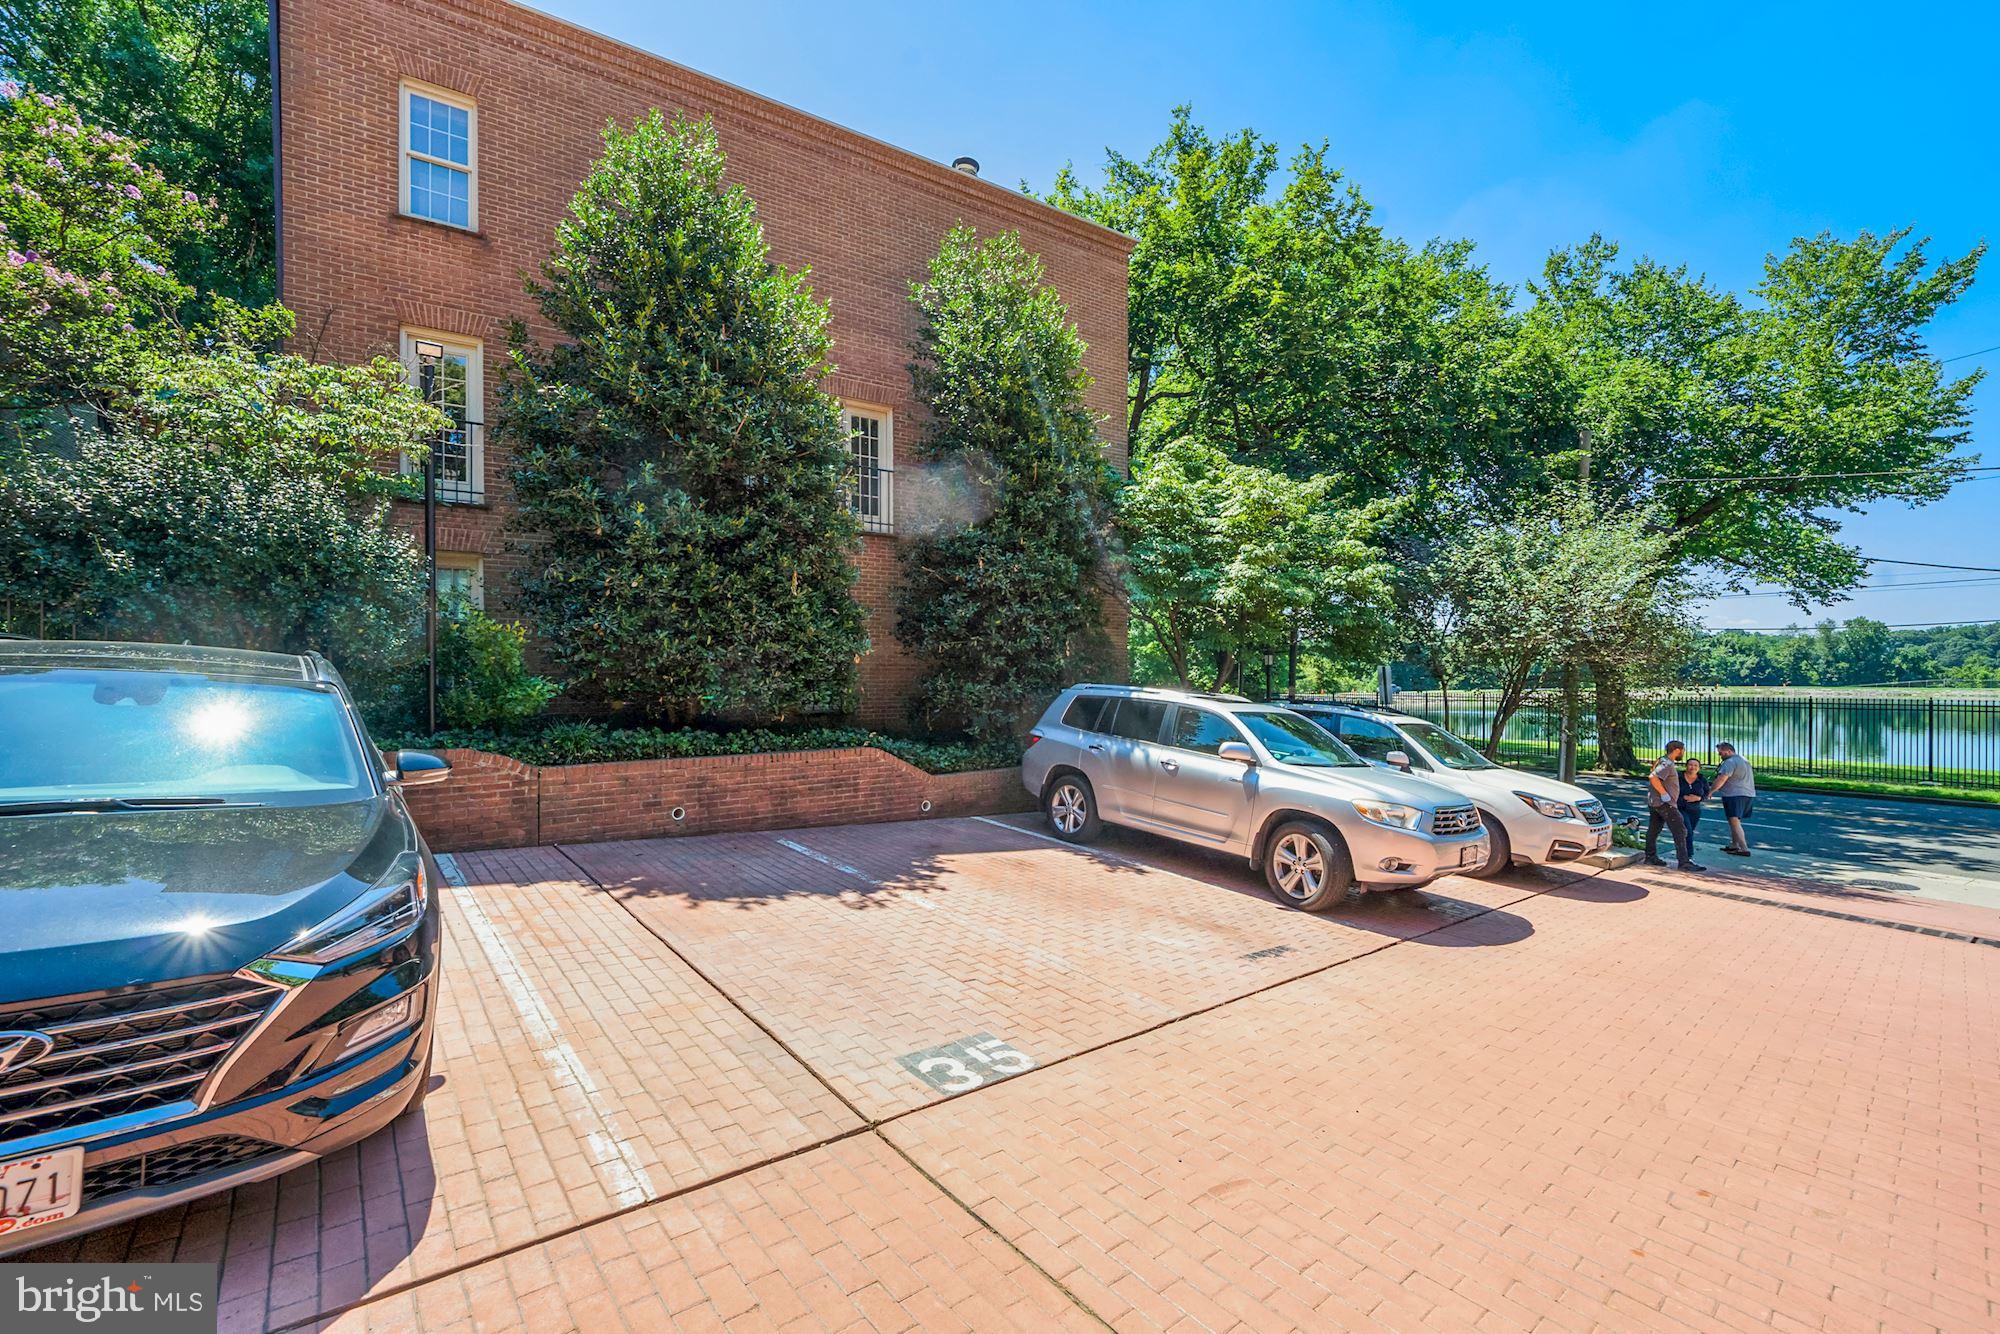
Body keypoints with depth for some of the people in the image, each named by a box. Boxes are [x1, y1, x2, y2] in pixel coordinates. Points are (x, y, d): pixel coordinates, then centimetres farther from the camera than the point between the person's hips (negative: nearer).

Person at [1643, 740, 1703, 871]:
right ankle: (1684, 862, -9)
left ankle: (1651, 857, 22)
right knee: (1680, 831, -8)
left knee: (1653, 830, 15)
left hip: (1653, 802, 10)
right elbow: (1653, 777, -31)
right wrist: (1664, 793, -24)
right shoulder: (1667, 764, -17)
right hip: (1665, 803, -10)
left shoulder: (1662, 761, 15)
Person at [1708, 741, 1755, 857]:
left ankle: (1744, 849, -15)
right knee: (1735, 821, 18)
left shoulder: (1730, 762, -14)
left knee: (1734, 821, -11)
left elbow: (1721, 779, -23)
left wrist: (1710, 791, -16)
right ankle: (1733, 845, 26)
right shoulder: (1744, 760, 19)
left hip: (1735, 795, -10)